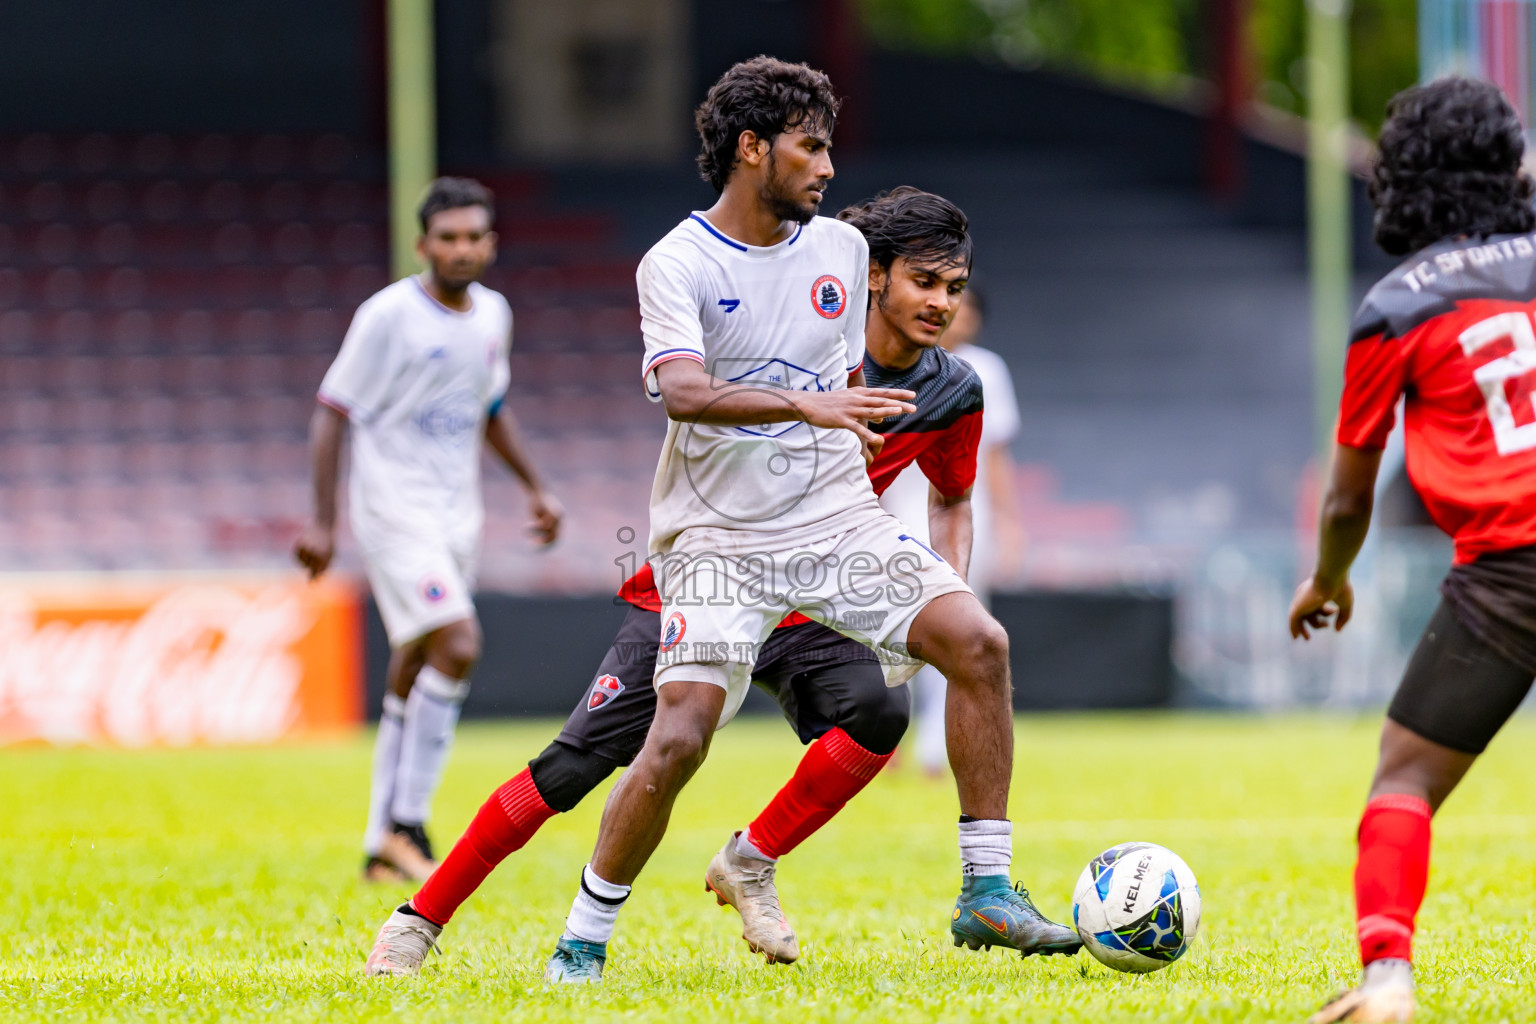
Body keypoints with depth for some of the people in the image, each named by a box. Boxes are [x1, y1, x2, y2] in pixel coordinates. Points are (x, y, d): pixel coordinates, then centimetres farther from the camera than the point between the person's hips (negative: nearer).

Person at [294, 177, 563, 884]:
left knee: (411, 678, 8)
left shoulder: (492, 315, 10)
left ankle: (382, 847, 14)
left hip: (457, 516, 7)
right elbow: (332, 412, -9)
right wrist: (323, 522, -14)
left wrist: (533, 486, 21)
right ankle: (407, 824, -13)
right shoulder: (388, 316, -11)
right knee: (458, 646, -21)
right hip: (394, 508, -7)